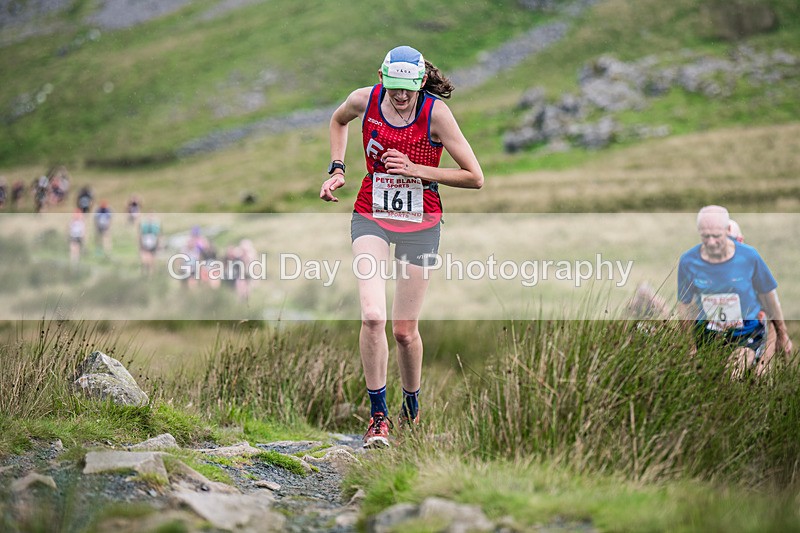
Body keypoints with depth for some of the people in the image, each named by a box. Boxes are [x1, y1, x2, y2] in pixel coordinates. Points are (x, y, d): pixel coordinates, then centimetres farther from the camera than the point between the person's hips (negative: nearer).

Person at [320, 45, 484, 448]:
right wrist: (336, 169, 7)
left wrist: (416, 170, -21)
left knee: (405, 330, 3)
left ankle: (411, 405, 31)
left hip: (420, 223, -1)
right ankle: (378, 415, -5)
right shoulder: (365, 100, -7)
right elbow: (338, 120, 19)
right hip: (370, 217, 1)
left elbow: (475, 178, -14)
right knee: (372, 316, -18)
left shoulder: (435, 113, -16)